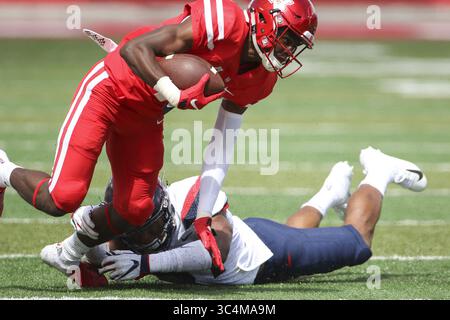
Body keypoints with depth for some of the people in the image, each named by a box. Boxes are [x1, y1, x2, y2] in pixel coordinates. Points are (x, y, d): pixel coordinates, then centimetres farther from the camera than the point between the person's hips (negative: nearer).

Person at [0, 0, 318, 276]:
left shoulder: (260, 80, -1)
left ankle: (68, 254, 31)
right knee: (63, 198, -14)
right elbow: (134, 48, -29)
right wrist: (176, 95, -42)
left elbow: (221, 150, 3)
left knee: (133, 210, 3)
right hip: (109, 90, -8)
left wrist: (204, 217, -2)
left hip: (146, 117, 8)